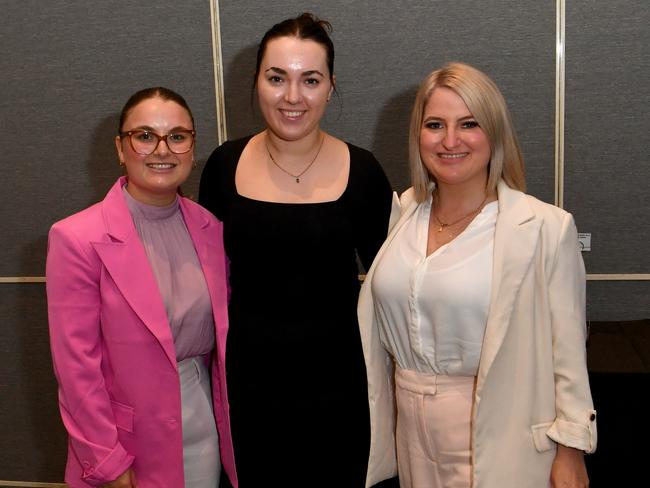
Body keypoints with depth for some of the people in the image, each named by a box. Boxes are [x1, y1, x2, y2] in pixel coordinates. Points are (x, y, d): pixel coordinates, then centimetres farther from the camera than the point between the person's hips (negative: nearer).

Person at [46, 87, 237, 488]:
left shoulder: (211, 228, 0)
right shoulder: (77, 239, -15)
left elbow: (222, 326, 8)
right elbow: (76, 365, -13)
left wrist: (225, 410, 4)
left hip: (204, 424, 4)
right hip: (129, 435, -4)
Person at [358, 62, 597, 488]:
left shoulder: (546, 228, -15)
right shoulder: (403, 213, 1)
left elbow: (567, 352, -10)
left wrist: (570, 451, -7)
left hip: (496, 435, -4)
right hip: (411, 429, 5)